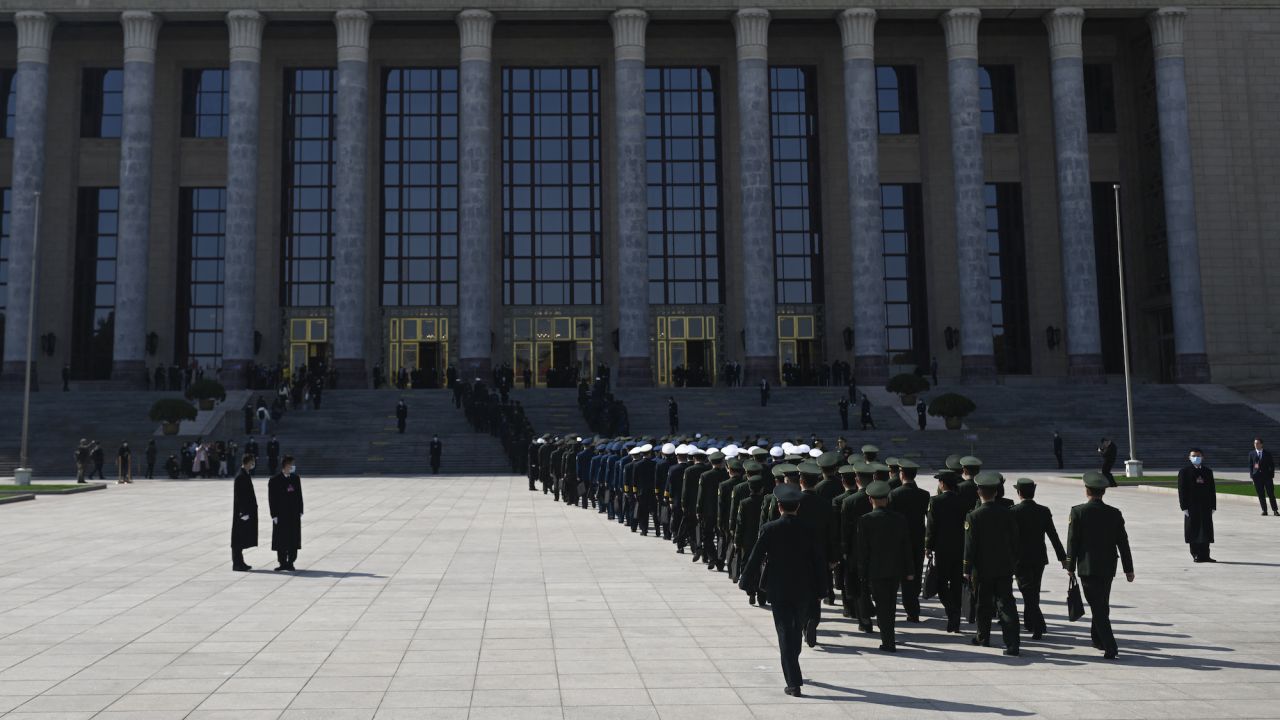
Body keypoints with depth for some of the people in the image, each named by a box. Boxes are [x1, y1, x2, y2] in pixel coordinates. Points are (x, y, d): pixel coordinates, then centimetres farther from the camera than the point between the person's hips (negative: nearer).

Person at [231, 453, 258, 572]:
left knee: (243, 539, 14)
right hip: (242, 512, -9)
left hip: (247, 511, 9)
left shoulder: (247, 474, 11)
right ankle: (237, 564, 3)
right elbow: (239, 496, -20)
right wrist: (244, 512, -20)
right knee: (239, 539, -2)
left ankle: (239, 563, 22)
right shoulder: (240, 476, -17)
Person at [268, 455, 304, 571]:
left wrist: (300, 511, 6)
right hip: (281, 515, -4)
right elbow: (272, 499, -7)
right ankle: (283, 563, 12)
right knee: (281, 540, 2)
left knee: (294, 540, 5)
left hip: (294, 515, 4)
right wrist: (274, 515, -11)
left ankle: (290, 563, 14)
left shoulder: (296, 478, 9)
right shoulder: (274, 480, -6)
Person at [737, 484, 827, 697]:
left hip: (778, 590, -3)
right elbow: (819, 561, 0)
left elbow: (755, 558, -9)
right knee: (796, 631, 21)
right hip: (803, 590, 3)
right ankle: (793, 673, 39)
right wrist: (818, 589, 9)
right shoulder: (807, 530, -4)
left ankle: (794, 683, -4)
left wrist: (747, 583, 2)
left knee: (785, 634, 2)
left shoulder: (769, 529, -11)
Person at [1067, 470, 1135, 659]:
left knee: (1098, 607, -2)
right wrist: (1128, 569, 9)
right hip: (1107, 568, 4)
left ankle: (1110, 647, -10)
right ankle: (1098, 639, 33)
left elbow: (1072, 542, -8)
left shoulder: (1078, 512, -9)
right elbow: (1123, 543, 3)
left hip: (1087, 567, -4)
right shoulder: (1114, 514, 0)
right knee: (1102, 604, 20)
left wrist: (1071, 566, 1)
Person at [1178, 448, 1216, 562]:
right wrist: (1184, 507, -10)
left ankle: (1204, 555, 10)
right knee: (1194, 532, 0)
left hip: (1205, 507, 4)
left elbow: (1212, 490, 12)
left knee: (1206, 532, 4)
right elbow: (1182, 490, -4)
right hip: (1192, 507, -3)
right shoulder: (1184, 472, -1)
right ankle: (1196, 555, 7)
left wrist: (1213, 506, 5)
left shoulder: (1208, 472, 11)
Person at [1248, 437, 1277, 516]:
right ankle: (1264, 510, 7)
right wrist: (1251, 475, -3)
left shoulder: (1267, 453, 4)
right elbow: (1250, 465, 8)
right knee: (1261, 495, 2)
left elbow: (1272, 464, 5)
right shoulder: (1251, 454, 7)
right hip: (1257, 476, 1)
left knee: (1271, 494, 0)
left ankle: (1275, 510, 6)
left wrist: (1272, 475, -3)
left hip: (1267, 476, -1)